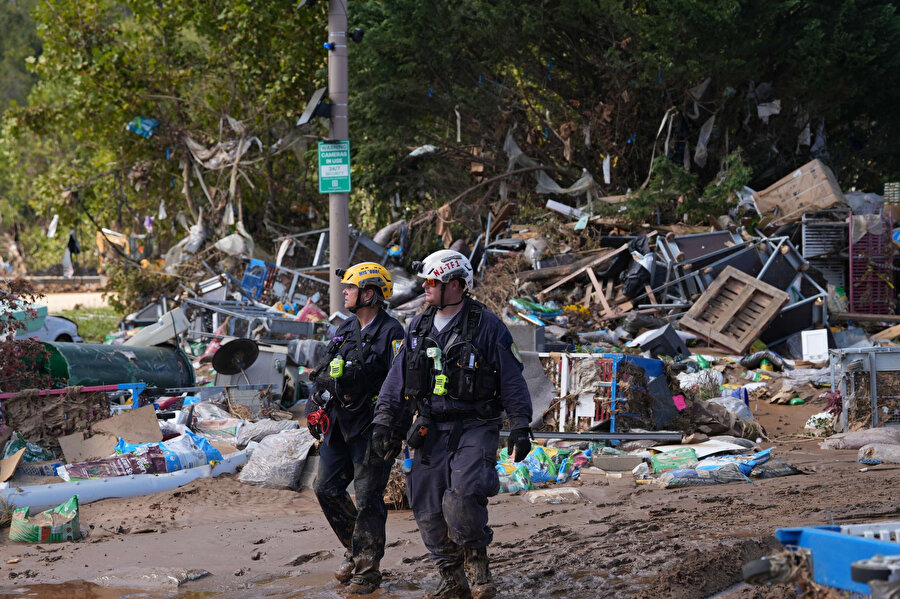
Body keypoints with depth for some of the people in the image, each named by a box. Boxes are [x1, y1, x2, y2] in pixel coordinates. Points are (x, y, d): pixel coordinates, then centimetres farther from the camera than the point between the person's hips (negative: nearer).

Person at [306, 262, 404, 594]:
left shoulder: (391, 333, -11)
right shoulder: (345, 329, 13)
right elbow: (325, 373, 22)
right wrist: (316, 408, 14)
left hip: (371, 428, -8)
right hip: (339, 426, 8)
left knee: (368, 498, -4)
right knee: (326, 488, 8)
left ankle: (368, 569, 5)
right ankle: (355, 550, 24)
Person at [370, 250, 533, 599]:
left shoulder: (486, 326, -4)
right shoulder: (418, 328, 11)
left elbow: (512, 380, -3)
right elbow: (397, 381, 14)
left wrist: (520, 427, -7)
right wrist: (384, 424, 7)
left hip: (474, 429, -5)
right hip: (431, 432, 5)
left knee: (462, 497, -24)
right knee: (429, 511, 1)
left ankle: (477, 559, 0)